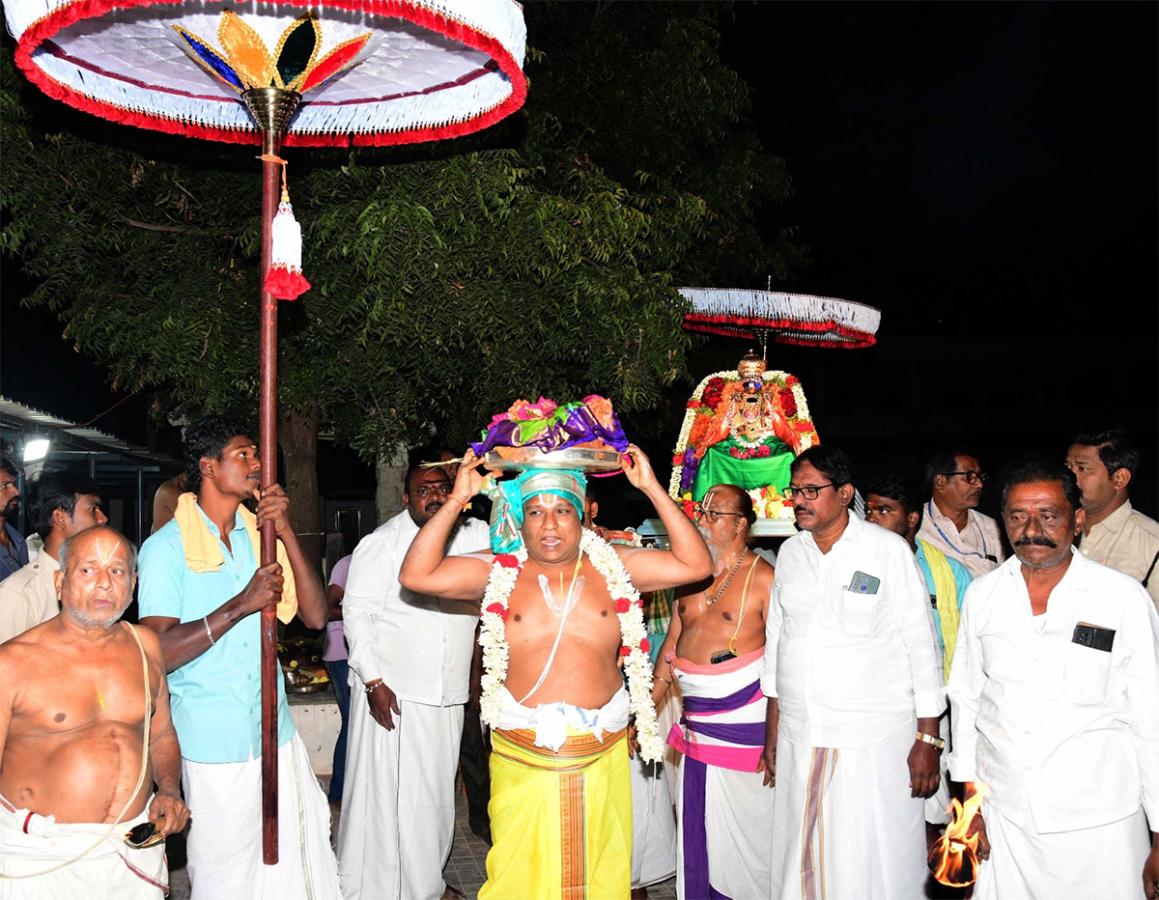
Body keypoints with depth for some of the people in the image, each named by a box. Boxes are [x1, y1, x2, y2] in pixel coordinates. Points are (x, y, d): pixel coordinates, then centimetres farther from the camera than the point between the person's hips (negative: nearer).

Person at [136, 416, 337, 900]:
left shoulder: (261, 534, 7)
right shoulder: (166, 547, -7)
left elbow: (315, 616, -2)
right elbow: (160, 652, -16)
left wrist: (287, 532, -10)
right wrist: (241, 605, -22)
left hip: (275, 734, 5)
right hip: (212, 741, -4)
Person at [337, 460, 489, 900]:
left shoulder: (476, 537, 8)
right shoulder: (383, 542, -7)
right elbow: (358, 612, -9)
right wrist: (374, 681, -14)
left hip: (448, 696, 5)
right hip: (391, 693, -5)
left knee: (435, 793, 15)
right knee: (385, 792, -1)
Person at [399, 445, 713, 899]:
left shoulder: (614, 566, 4)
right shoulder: (498, 572, 2)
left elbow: (695, 565, -3)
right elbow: (416, 575, -7)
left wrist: (653, 489, -7)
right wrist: (457, 500, -10)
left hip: (602, 758, 1)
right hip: (522, 760, -1)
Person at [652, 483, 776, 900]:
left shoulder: (763, 577, -10)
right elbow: (671, 644, 16)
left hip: (743, 719, -6)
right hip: (696, 719, 6)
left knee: (748, 826, 2)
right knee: (694, 824, 12)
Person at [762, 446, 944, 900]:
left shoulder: (888, 550, -5)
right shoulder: (790, 552, 9)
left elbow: (921, 645, -5)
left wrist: (928, 739, -8)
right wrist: (772, 733, 14)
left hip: (873, 742, -4)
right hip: (798, 740, 5)